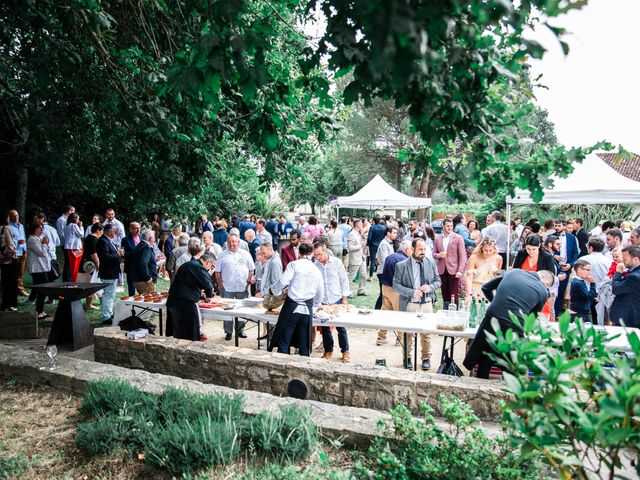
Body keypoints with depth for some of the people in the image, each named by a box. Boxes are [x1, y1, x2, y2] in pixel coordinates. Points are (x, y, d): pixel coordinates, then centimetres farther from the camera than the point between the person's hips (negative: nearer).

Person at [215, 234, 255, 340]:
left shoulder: (245, 254, 7)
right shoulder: (223, 255, 5)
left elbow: (251, 269, 10)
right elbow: (217, 271, 5)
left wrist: (249, 281, 1)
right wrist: (220, 284, -2)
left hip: (242, 287, 1)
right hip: (227, 288, -1)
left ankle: (240, 330, 21)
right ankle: (228, 331, 12)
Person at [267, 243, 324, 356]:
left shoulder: (294, 265, -2)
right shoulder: (317, 271, 11)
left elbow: (282, 282, -12)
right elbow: (320, 295, 18)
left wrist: (274, 290, 8)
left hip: (291, 308, -3)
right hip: (307, 310, 4)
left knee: (284, 343, 5)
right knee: (304, 345, 12)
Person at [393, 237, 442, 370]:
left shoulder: (431, 262, 4)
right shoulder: (401, 265, -5)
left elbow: (438, 280, 10)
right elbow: (396, 284, -6)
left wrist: (430, 287, -11)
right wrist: (411, 292, -18)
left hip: (427, 303, 2)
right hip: (410, 304, -2)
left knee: (426, 333, 10)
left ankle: (426, 358, 28)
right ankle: (407, 358, 25)